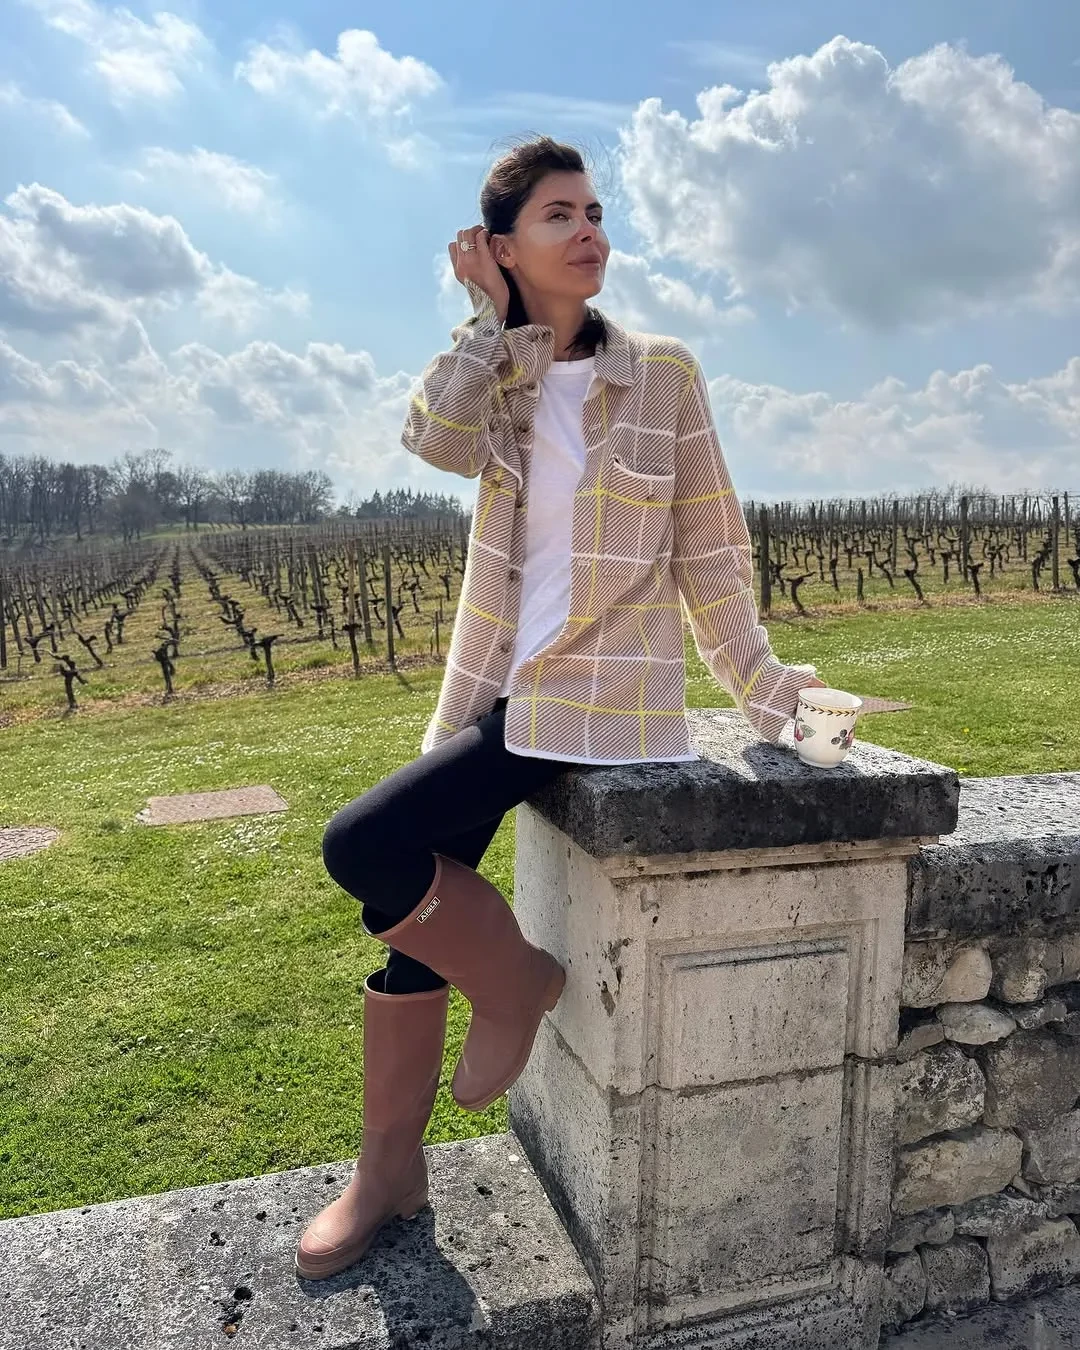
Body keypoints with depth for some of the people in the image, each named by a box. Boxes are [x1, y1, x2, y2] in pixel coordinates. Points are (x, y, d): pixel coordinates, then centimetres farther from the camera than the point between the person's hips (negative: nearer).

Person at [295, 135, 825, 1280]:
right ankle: (389, 1170, 25)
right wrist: (493, 317, -2)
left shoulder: (663, 373, 0)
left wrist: (760, 682, 2)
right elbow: (430, 436, -12)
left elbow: (710, 550, 2)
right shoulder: (500, 381, 11)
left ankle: (517, 981, 8)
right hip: (498, 689, 6)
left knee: (362, 845, -18)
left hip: (600, 702, -5)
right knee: (406, 894, 6)